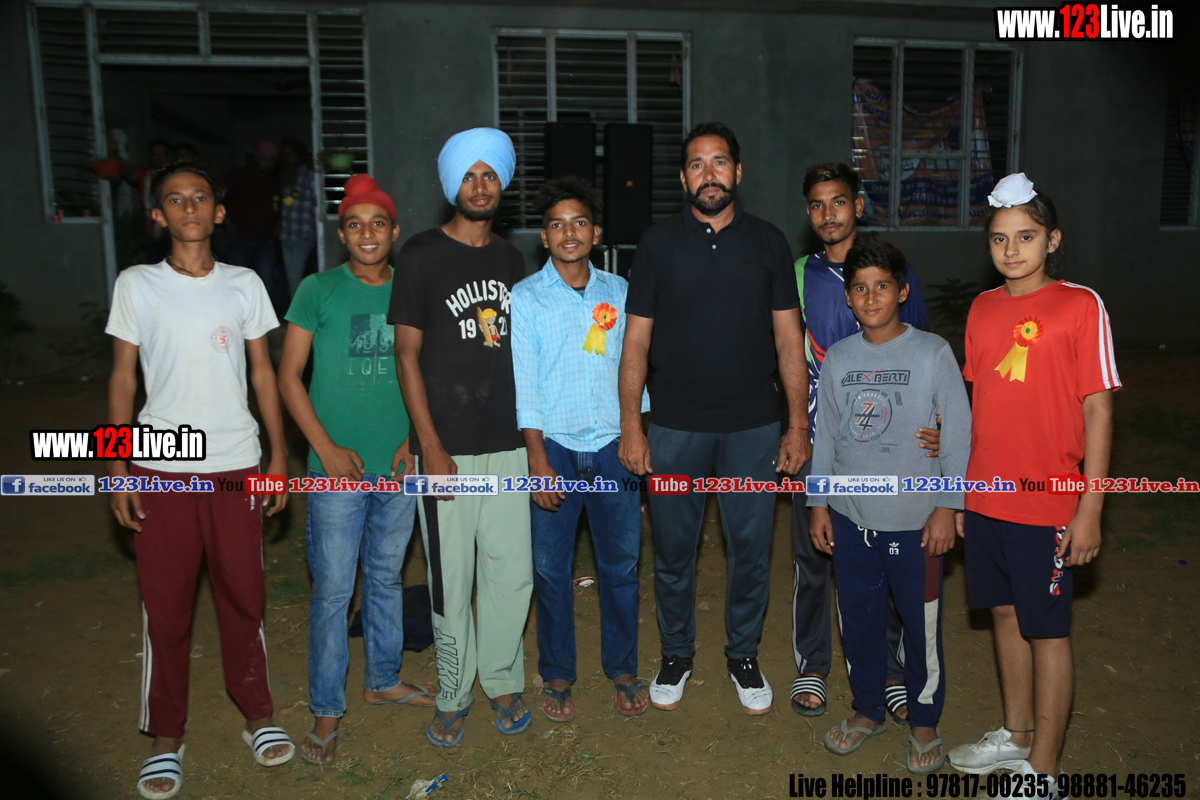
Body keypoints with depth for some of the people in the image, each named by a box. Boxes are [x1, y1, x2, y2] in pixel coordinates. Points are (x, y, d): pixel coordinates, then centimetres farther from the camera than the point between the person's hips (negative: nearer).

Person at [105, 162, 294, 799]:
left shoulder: (244, 285, 4)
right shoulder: (136, 285, 1)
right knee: (164, 603, 6)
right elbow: (122, 378, 3)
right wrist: (118, 468, -2)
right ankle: (166, 736, 23)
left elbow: (262, 372, 7)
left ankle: (257, 714, 26)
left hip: (236, 462, 1)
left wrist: (279, 453, 3)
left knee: (242, 595, 8)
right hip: (160, 466, 0)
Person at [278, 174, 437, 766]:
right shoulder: (318, 291, -4)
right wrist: (326, 447, -10)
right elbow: (288, 375, -3)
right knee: (332, 589, 3)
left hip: (399, 466, 3)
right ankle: (326, 710, 17)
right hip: (338, 467, -3)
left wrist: (413, 438, -1)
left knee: (386, 577, 17)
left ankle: (383, 679, 35)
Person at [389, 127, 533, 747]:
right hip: (447, 446, -4)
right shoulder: (422, 254, -3)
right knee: (451, 580, 5)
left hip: (508, 443, 4)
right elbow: (407, 353, -5)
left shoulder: (511, 260, 12)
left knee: (513, 572, 8)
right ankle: (454, 693, 26)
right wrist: (430, 444, -11)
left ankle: (502, 680, 29)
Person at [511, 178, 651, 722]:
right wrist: (538, 461, -10)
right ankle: (557, 676, 24)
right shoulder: (525, 298, 0)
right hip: (554, 450, -2)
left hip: (613, 448, 2)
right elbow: (522, 382, -5)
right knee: (551, 570, 6)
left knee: (620, 564, 9)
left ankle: (623, 669, 28)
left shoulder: (619, 293, 8)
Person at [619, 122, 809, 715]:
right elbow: (636, 341, 1)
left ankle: (744, 655, 31)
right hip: (675, 426, 0)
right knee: (673, 549, 9)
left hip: (754, 426, 1)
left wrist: (798, 424, -1)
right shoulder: (658, 243, 2)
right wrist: (630, 426, -5)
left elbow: (789, 339, 5)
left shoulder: (767, 242, 5)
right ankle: (676, 654, 31)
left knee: (751, 548, 9)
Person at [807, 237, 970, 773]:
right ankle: (867, 710, 35)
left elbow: (958, 434, -4)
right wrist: (818, 502, 10)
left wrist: (948, 506, -8)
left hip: (915, 519, -3)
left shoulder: (933, 353, -6)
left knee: (920, 623, 8)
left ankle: (924, 720, 30)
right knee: (858, 618, 14)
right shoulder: (837, 358, 4)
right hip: (850, 515, 3)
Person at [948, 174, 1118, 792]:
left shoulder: (1080, 306, -9)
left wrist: (1090, 507, -12)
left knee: (1046, 630, 6)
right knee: (1005, 614, 17)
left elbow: (1098, 411, -9)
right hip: (983, 497, 6)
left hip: (1047, 504, -5)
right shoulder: (983, 308, 7)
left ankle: (1042, 770, 20)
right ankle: (1016, 735, 36)